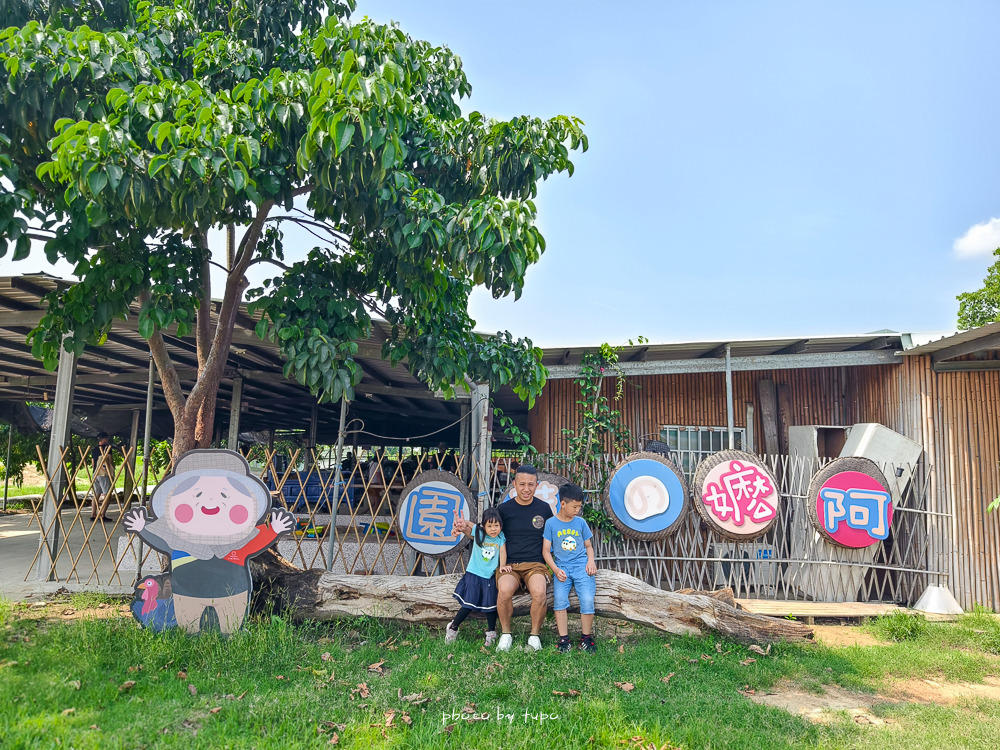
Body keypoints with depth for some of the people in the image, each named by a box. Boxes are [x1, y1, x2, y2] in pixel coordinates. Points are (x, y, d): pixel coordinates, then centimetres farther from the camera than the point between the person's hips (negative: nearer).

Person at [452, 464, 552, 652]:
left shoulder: (544, 508, 10)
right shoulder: (504, 509, 9)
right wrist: (466, 528, -4)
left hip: (535, 565, 0)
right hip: (509, 565, 0)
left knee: (539, 592, -34)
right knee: (504, 590, -34)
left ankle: (535, 635, -7)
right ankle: (505, 634, -7)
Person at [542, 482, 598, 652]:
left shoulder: (580, 522, 10)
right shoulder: (551, 523, 3)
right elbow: (546, 551, 2)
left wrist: (591, 561, -1)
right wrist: (556, 570, -10)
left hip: (581, 565, 1)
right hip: (562, 567, -1)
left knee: (587, 599, -17)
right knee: (559, 597, -23)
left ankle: (586, 638, 3)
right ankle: (563, 638, -8)